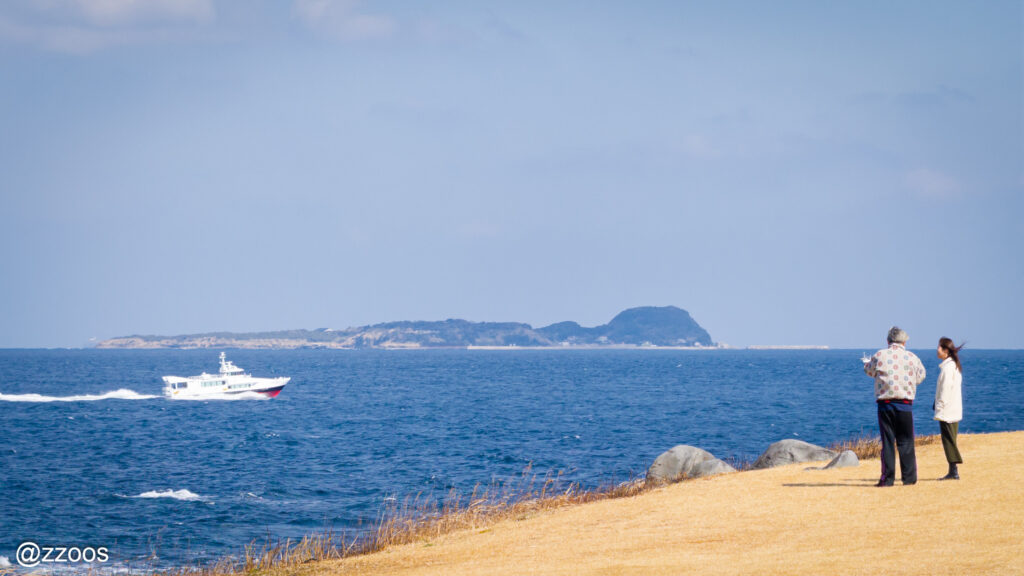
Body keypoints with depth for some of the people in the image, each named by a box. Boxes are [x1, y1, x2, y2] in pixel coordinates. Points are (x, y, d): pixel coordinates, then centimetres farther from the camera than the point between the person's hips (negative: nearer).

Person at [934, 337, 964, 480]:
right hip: (955, 409, 10)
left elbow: (945, 389, -18)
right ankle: (952, 472, 12)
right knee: (950, 441, 11)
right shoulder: (955, 366, 15)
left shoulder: (947, 368, -15)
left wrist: (940, 409, -17)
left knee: (949, 440, -7)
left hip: (947, 410, -10)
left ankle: (954, 472, -8)